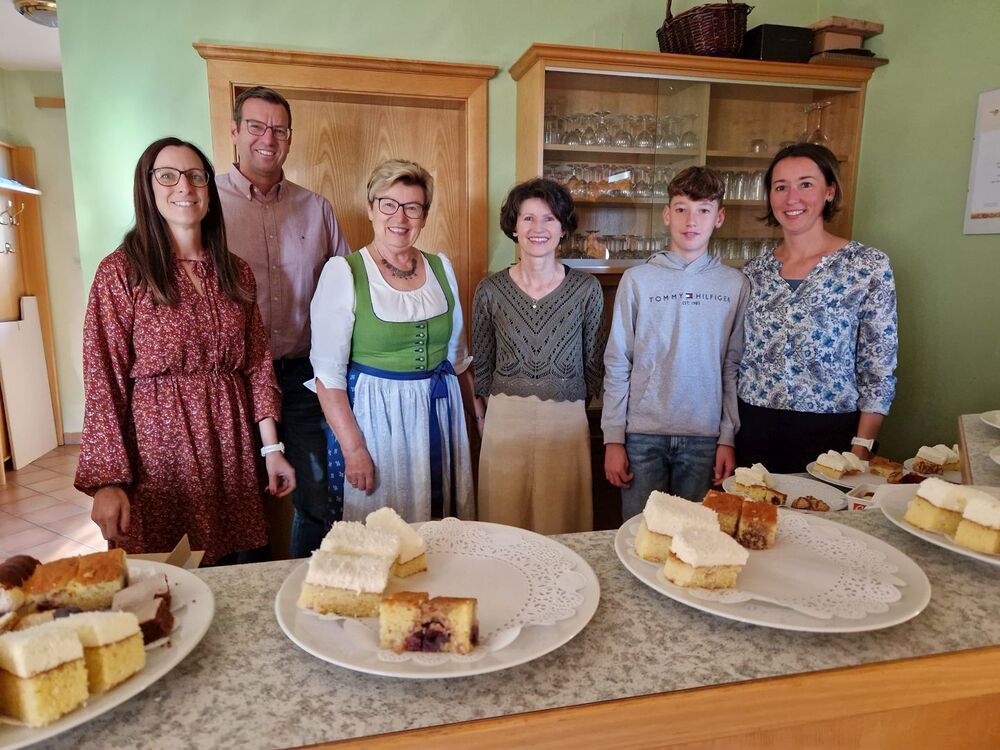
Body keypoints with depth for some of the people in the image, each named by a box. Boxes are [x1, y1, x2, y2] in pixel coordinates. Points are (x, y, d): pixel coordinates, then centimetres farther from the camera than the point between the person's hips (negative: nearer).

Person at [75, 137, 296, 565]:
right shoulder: (121, 272, -5)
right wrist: (108, 481, -11)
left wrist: (272, 448, 4)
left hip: (229, 447, 4)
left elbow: (258, 364, 8)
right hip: (157, 447, -3)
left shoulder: (236, 273, 7)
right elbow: (104, 382, -7)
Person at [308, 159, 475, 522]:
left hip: (440, 414, 5)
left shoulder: (441, 268, 6)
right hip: (373, 414, -4)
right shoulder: (343, 271, -9)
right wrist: (353, 449, -16)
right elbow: (328, 372, -12)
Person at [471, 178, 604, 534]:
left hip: (567, 423, 0)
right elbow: (481, 364, 7)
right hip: (504, 421, 1)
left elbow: (594, 363, 7)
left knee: (562, 531, 11)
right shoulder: (490, 290, -2)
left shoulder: (587, 288, -3)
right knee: (504, 531, 12)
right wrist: (483, 414, 10)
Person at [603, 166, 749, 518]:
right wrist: (613, 439, -2)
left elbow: (734, 367, 5)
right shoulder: (637, 279, -1)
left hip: (704, 438, 1)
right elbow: (616, 364, -1)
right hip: (643, 435, -1)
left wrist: (728, 437, 2)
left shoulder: (735, 284, 3)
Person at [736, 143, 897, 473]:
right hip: (754, 430, 3)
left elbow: (878, 368, -5)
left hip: (828, 433, -3)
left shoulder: (869, 266, -6)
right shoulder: (753, 271, 4)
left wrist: (861, 448, -10)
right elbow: (737, 359, 8)